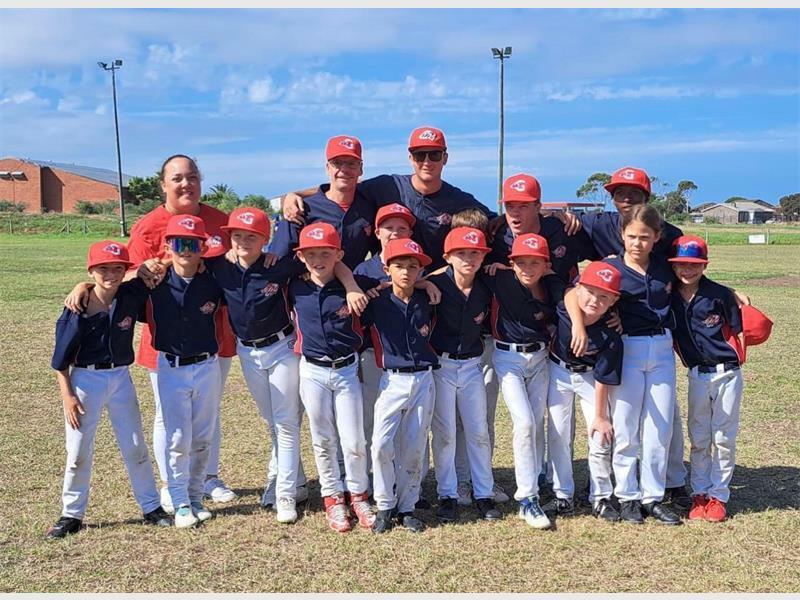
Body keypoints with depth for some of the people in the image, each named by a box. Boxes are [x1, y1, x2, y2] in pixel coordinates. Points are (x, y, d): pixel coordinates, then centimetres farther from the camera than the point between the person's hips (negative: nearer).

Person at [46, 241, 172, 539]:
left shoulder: (132, 296, -9)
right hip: (85, 379, -2)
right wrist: (67, 395, -10)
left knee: (135, 447, 10)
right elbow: (61, 357, -8)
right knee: (78, 451, 7)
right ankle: (71, 514, 22)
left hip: (121, 377, 2)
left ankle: (152, 507, 22)